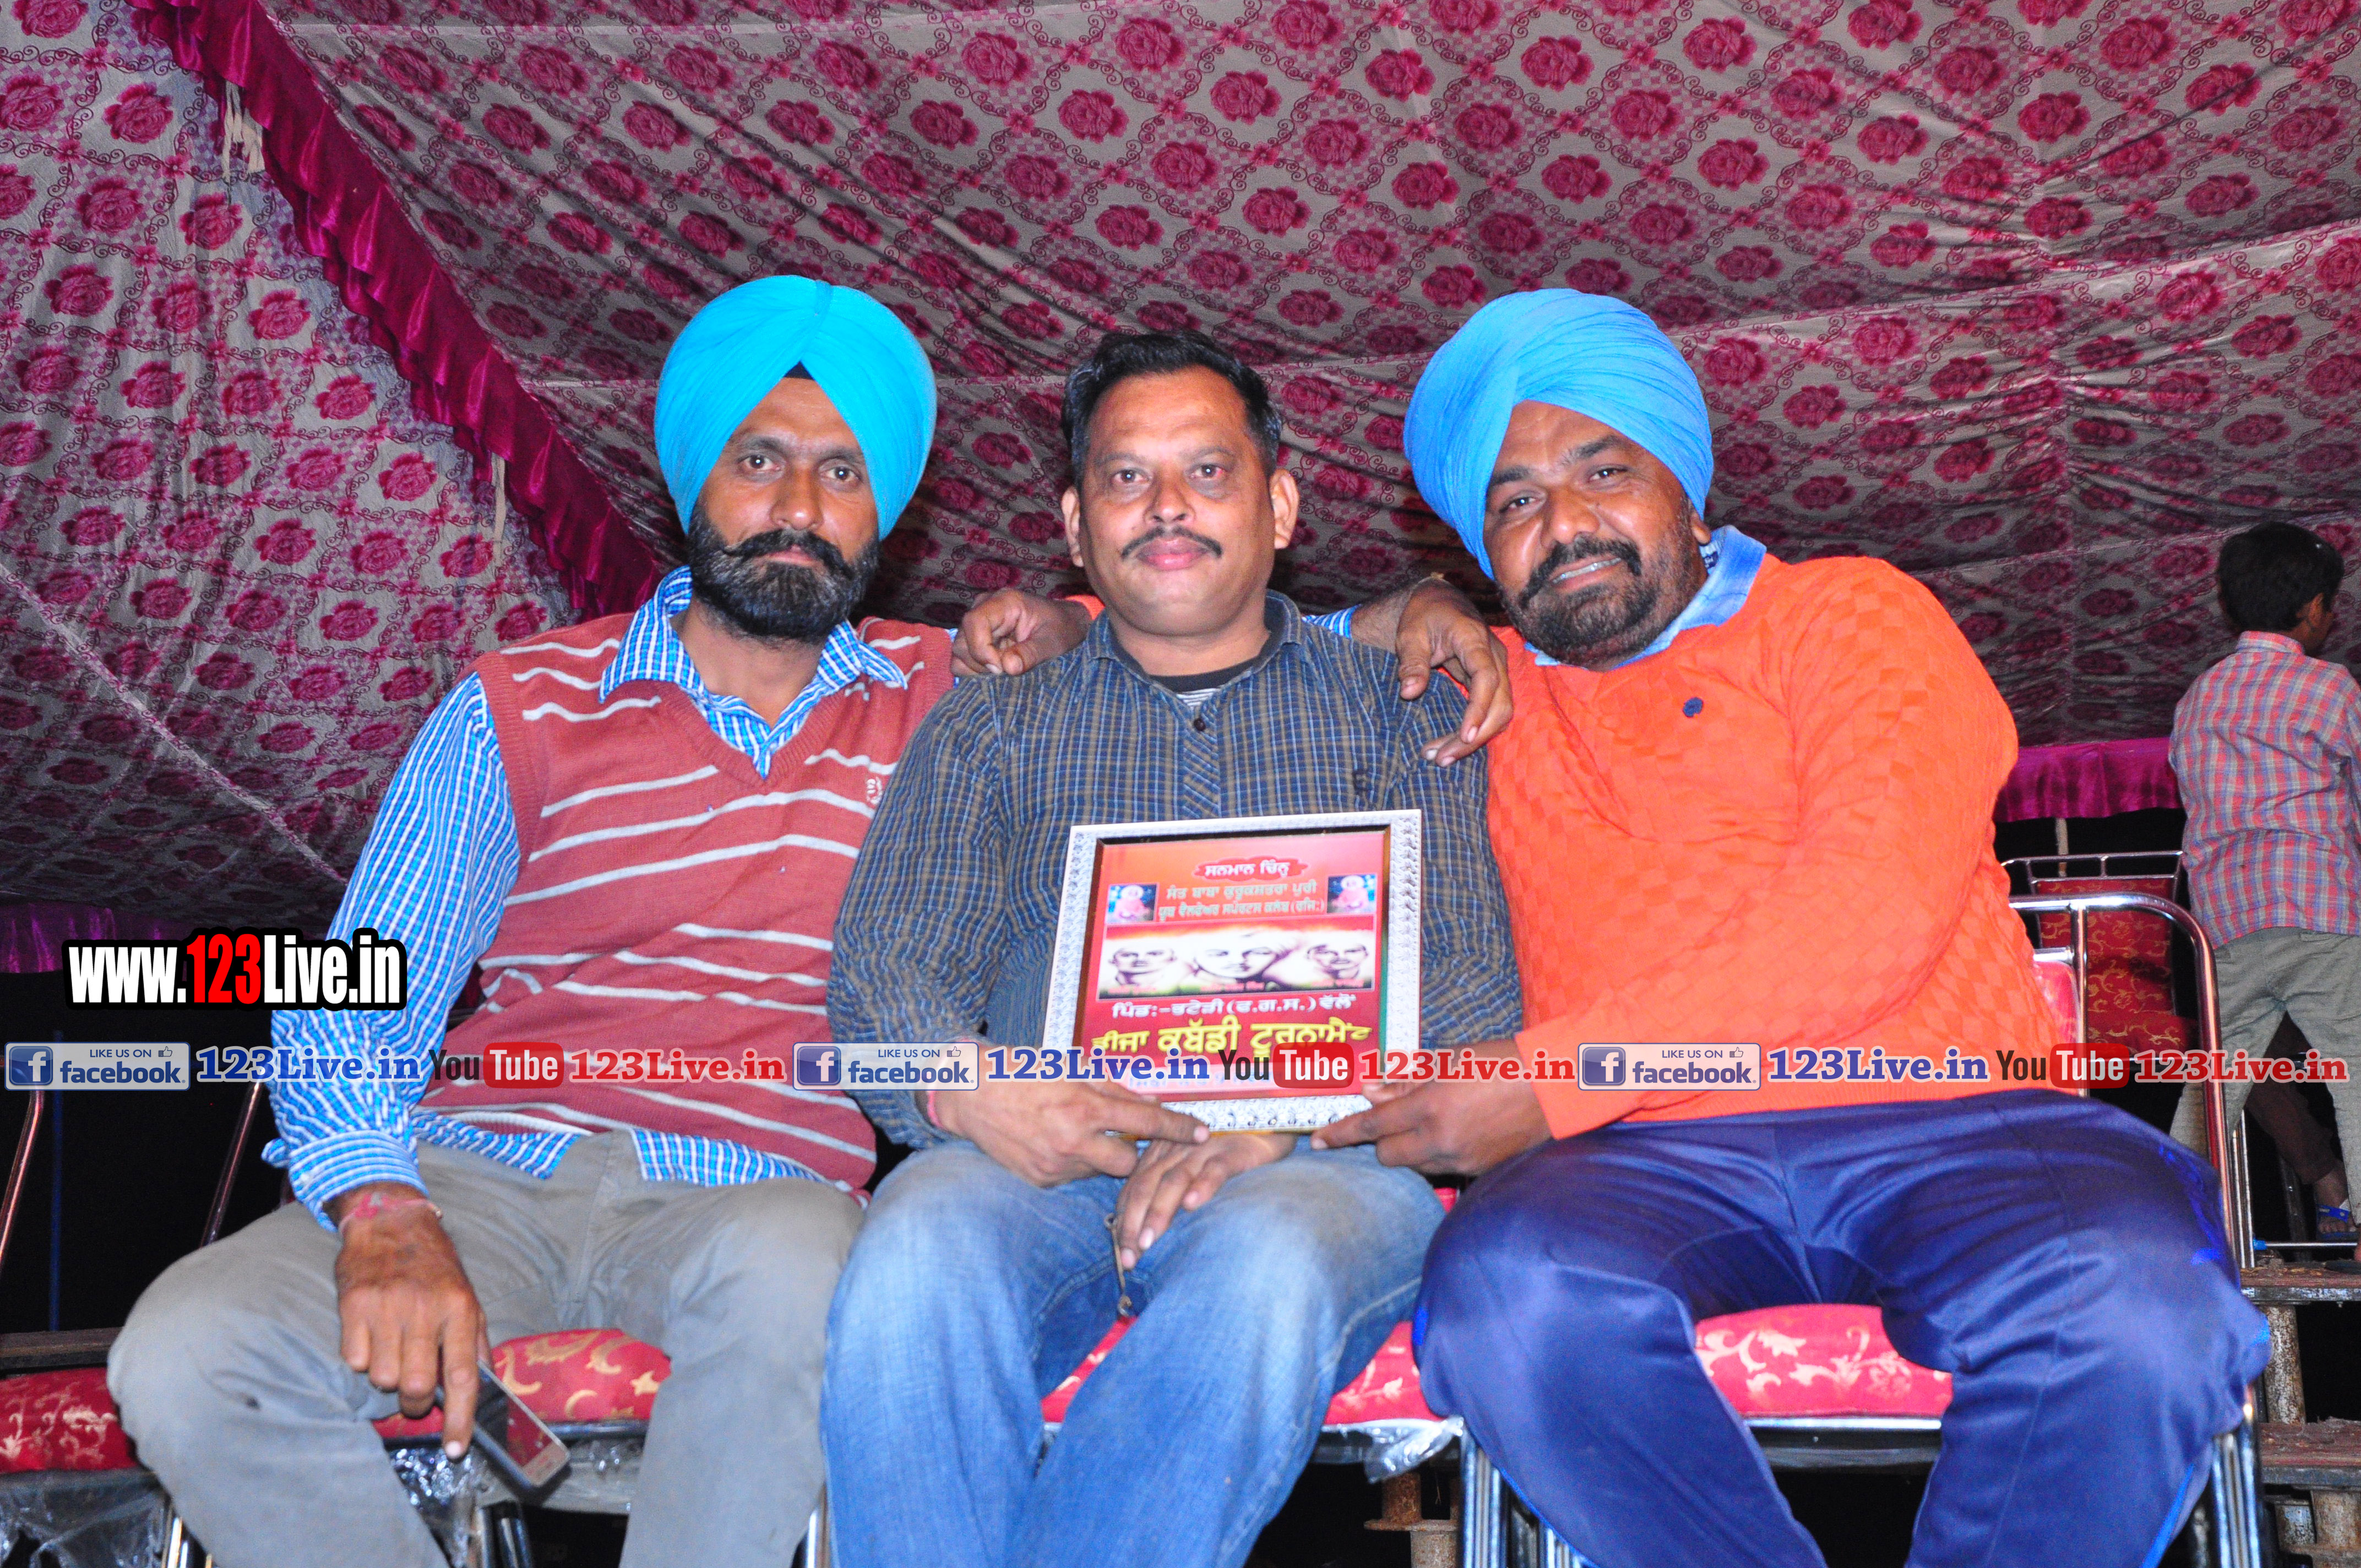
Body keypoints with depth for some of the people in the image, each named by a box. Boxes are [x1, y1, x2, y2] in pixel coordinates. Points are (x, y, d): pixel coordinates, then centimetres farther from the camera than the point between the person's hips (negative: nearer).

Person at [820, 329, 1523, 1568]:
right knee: (914, 1265, -34)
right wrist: (960, 1088, -15)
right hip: (1026, 1153, 1)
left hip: (1316, 1156, -1)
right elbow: (885, 967, 10)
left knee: (1269, 1267, -37)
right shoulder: (992, 724, 23)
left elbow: (1469, 976, 5)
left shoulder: (1394, 708, 18)